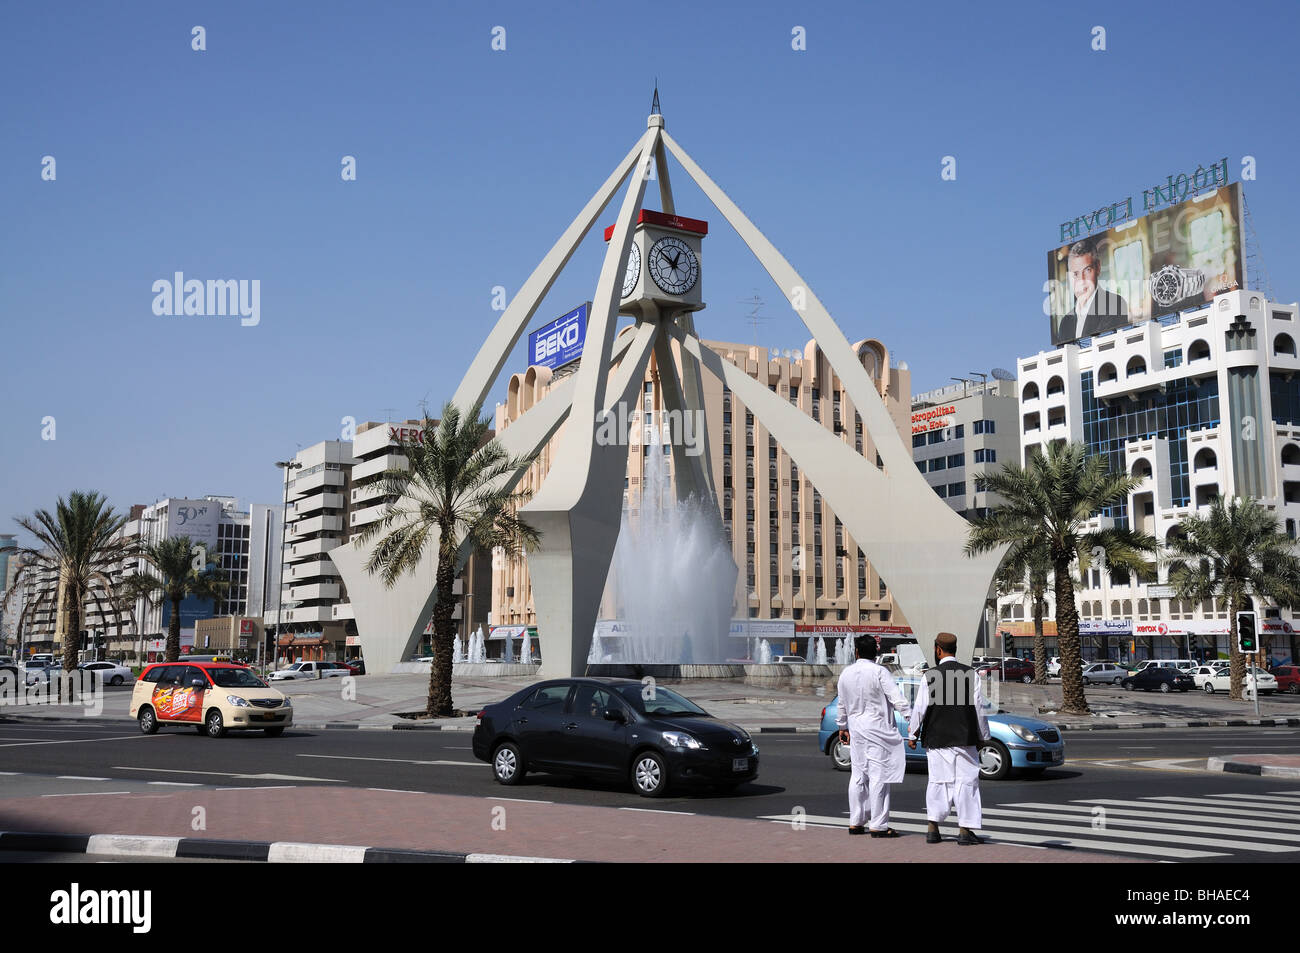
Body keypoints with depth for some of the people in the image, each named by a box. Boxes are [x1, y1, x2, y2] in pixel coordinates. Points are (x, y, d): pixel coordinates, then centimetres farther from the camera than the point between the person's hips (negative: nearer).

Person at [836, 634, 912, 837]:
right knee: (878, 776, -4)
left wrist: (842, 727, 26)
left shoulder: (846, 674, 6)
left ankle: (855, 822, 17)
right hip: (877, 727, -6)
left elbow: (842, 704, 15)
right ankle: (878, 825, -4)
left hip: (856, 729, 6)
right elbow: (896, 698, -18)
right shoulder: (880, 672, -12)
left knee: (858, 775, 12)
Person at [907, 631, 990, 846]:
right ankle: (964, 830, 1)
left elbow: (920, 708, -3)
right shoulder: (970, 674, -2)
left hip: (936, 739, 0)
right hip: (964, 738, 0)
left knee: (938, 781, 9)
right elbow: (979, 708, 2)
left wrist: (912, 735, 8)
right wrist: (983, 736, 12)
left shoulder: (930, 676, -5)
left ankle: (933, 829, 10)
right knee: (966, 780, 4)